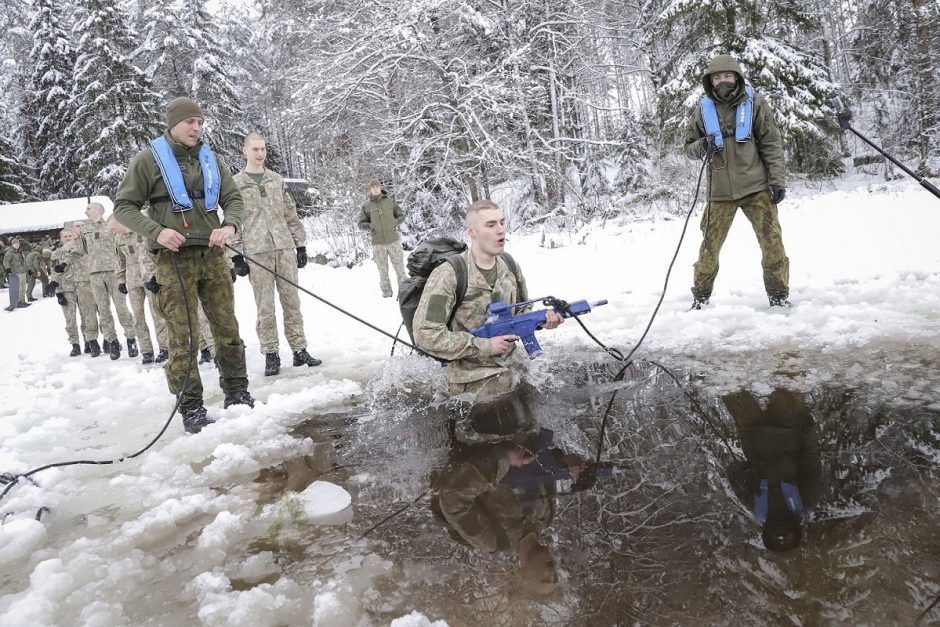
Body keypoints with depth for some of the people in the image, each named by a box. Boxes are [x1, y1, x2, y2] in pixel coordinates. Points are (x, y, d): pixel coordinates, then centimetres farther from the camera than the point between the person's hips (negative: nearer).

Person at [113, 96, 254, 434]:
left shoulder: (210, 159, 12)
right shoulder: (149, 159, 0)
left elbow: (233, 199, 14)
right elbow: (123, 207, 1)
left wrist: (229, 225, -8)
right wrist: (157, 231, -16)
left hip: (212, 256, 4)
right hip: (174, 259, -4)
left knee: (228, 328, 7)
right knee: (183, 337, -4)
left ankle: (237, 394, 20)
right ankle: (191, 409, 4)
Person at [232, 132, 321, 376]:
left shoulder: (277, 180, 15)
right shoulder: (236, 183, 5)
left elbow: (291, 215, 16)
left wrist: (300, 244, 11)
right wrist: (236, 256, -5)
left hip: (285, 248, 3)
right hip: (256, 251, -3)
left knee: (292, 301, 3)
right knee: (265, 306, -2)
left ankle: (299, 350, 8)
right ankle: (271, 355, 5)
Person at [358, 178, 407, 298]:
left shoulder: (390, 201, 3)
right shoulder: (366, 206, 2)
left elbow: (401, 216, 11)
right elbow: (361, 223, 10)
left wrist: (395, 223, -8)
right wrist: (371, 226, -9)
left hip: (393, 240, 0)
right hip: (378, 243, 0)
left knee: (400, 268, 1)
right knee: (383, 270, 6)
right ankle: (386, 293, 16)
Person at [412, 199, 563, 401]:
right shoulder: (448, 276, -18)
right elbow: (427, 335, -22)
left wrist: (541, 319, -7)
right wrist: (484, 346, -20)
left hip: (515, 363, 6)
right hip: (475, 377, -6)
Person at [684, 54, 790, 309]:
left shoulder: (754, 103, 3)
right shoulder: (704, 111, 6)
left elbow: (771, 144, 3)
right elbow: (689, 147, 12)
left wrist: (778, 180, -5)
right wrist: (701, 146, -12)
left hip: (756, 187, -1)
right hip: (720, 192, 1)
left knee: (772, 242, -5)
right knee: (709, 247, 1)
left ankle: (779, 296, 10)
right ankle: (700, 297, 19)